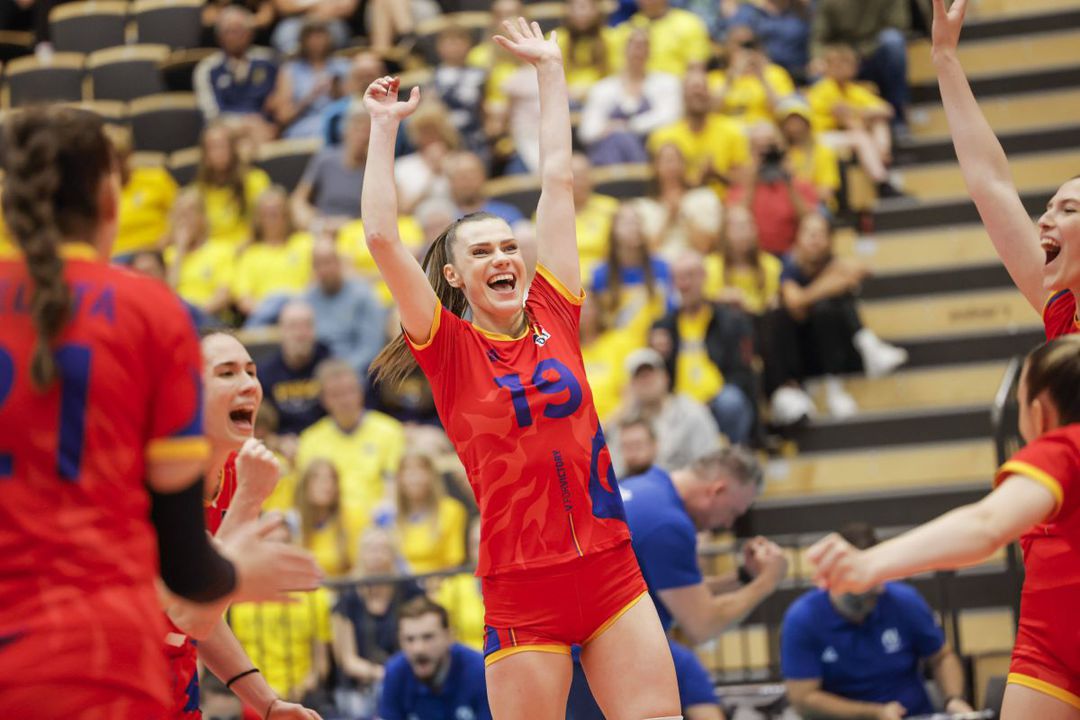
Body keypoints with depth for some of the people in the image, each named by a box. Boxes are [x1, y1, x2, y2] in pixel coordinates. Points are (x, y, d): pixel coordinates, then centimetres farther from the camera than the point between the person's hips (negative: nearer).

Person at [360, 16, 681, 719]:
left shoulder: (553, 316, 8)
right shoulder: (449, 348, 1)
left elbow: (558, 178, 13)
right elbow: (383, 238, -8)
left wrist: (550, 68, 17)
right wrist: (384, 127, -2)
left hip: (610, 569, 3)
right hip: (523, 588, -3)